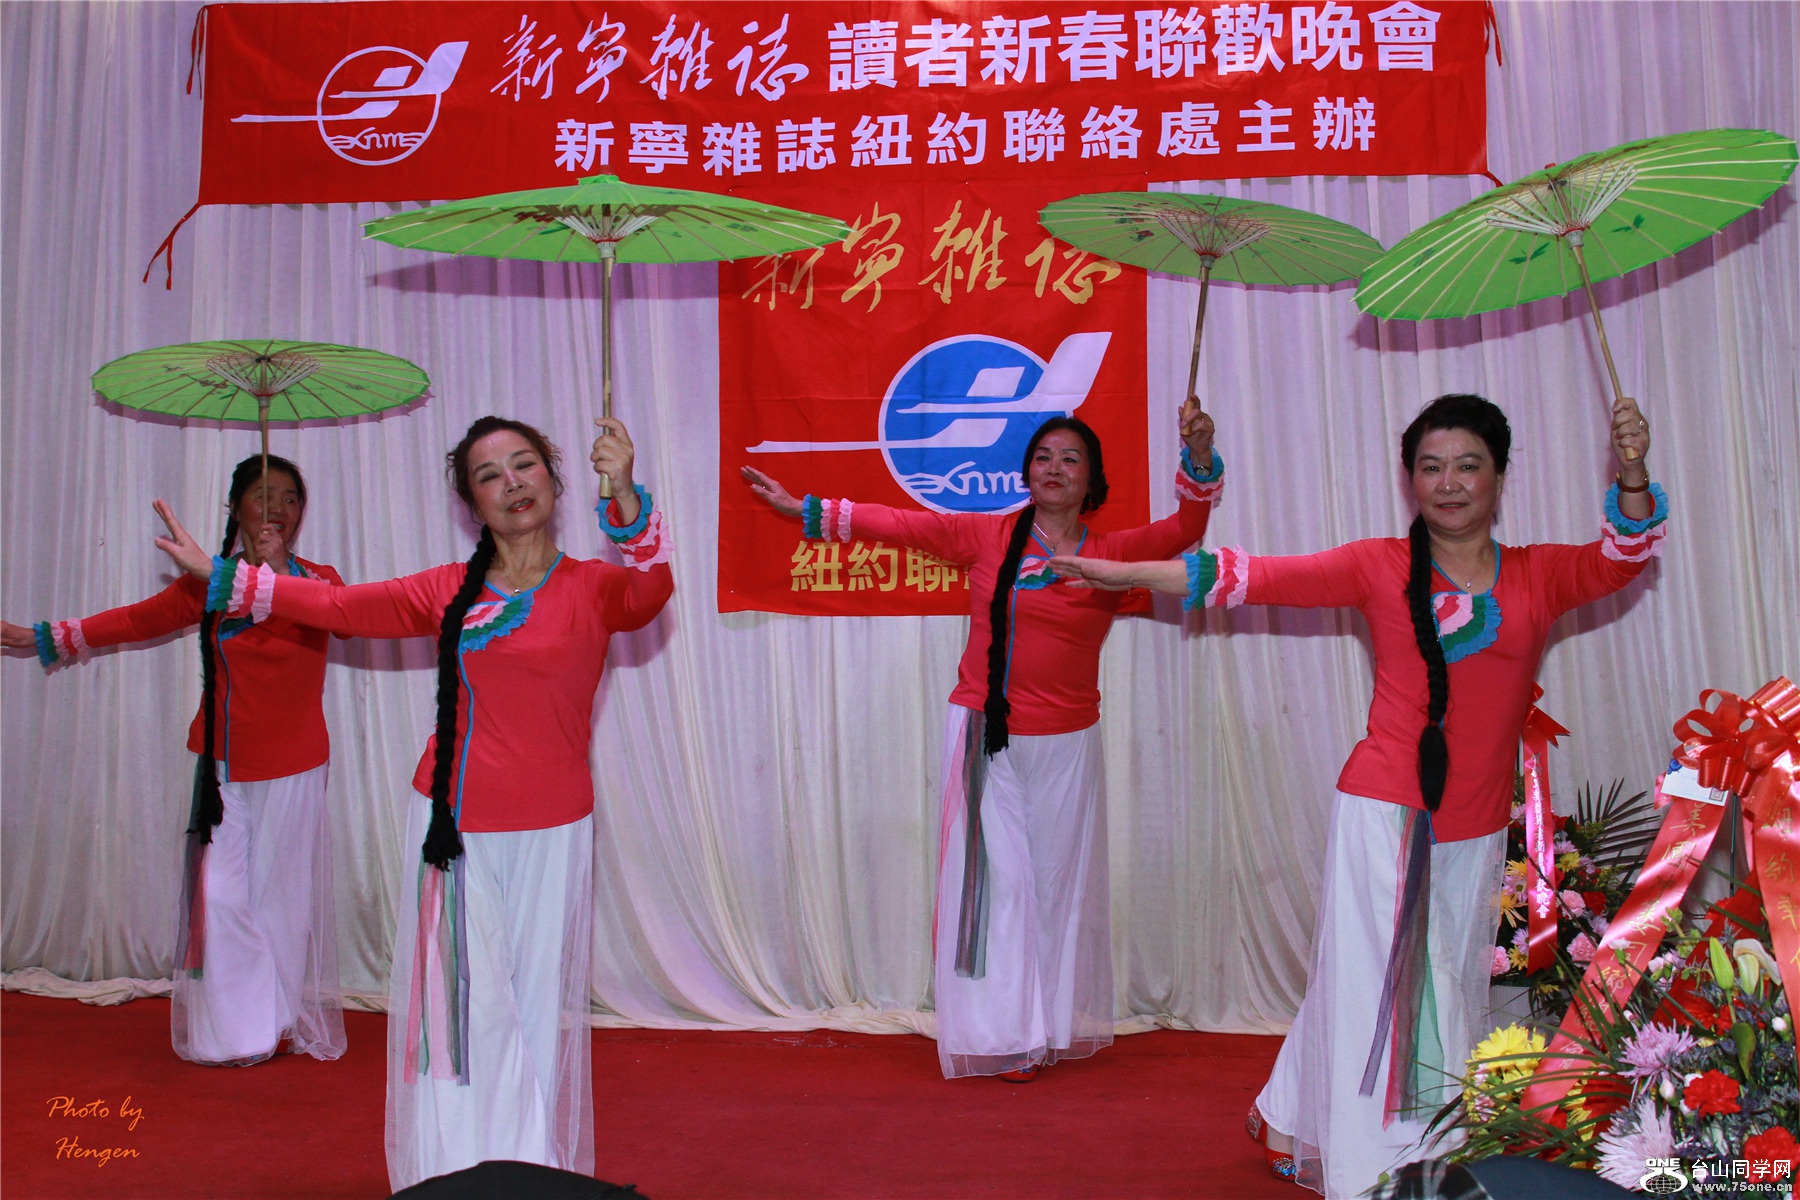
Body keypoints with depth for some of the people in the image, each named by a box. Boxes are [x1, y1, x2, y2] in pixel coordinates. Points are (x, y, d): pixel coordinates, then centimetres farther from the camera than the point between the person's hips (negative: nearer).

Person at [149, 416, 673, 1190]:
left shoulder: (591, 587, -1)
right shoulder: (450, 591, 8)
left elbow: (651, 592, -22)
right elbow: (338, 606, 13)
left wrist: (624, 494, -37)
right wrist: (219, 575, 12)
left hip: (551, 833, -2)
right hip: (453, 827, 2)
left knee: (539, 1008, 4)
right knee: (461, 1005, 1)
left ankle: (538, 1174, 16)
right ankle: (461, 1173, 12)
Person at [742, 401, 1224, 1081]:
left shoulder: (1113, 554, 3)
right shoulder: (985, 537, 2)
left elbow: (1185, 528, -7)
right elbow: (898, 524, 5)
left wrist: (1199, 458, -24)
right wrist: (804, 510, 5)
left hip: (1066, 743, 1)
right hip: (985, 736, -1)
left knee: (1060, 878, 8)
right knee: (996, 876, -1)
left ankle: (1058, 1024, 23)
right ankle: (1006, 1035, 9)